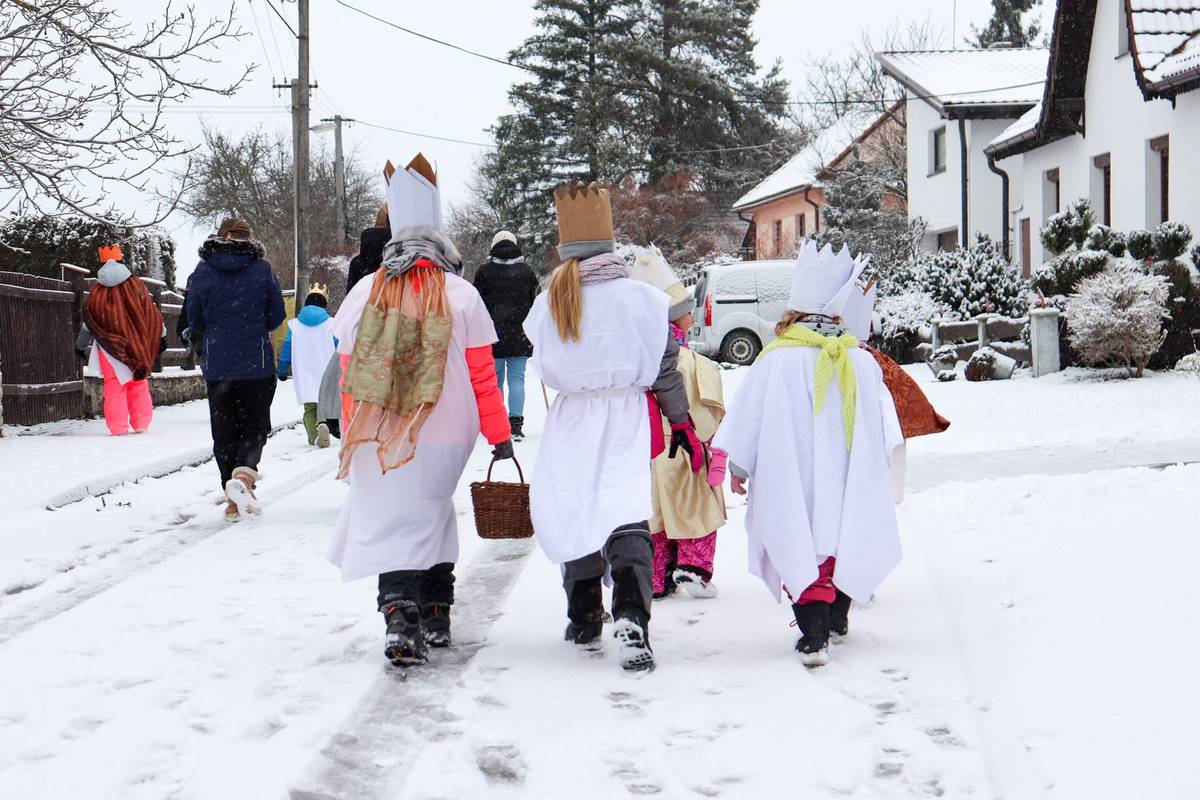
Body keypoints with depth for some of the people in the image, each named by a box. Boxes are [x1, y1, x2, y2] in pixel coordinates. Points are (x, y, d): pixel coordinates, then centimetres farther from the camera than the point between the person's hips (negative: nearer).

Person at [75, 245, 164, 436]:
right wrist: (161, 336, 11)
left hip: (109, 346, -1)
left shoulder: (96, 292, 0)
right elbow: (151, 312, 2)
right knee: (139, 384, 11)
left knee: (114, 386, 2)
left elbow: (88, 322, 7)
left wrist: (80, 345, 20)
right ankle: (141, 424, 10)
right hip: (135, 345, 1)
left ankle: (118, 427, -4)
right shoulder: (135, 286, -1)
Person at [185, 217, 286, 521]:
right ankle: (244, 473, -21)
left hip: (217, 365, 1)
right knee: (255, 426, 7)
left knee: (224, 430, 10)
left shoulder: (203, 271, -1)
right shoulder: (261, 269, -2)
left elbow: (194, 321, 3)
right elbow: (276, 315, 3)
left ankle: (234, 499, 8)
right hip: (257, 363, -1)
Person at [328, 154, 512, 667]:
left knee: (392, 522, 2)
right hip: (445, 437, 0)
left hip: (380, 440, 0)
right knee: (432, 514, 16)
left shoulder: (364, 294, 4)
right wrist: (500, 436, 7)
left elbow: (350, 377, 7)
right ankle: (435, 619, 23)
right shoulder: (461, 296, -1)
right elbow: (482, 377, 0)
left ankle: (401, 618, -17)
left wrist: (352, 439, 17)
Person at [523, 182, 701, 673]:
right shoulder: (641, 298, -5)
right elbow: (666, 369, 0)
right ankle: (630, 616, -28)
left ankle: (585, 621, 24)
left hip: (572, 420, 2)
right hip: (629, 419, -2)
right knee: (626, 515, -8)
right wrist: (681, 425, 10)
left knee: (576, 510, 14)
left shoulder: (550, 302, -2)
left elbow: (545, 367, 8)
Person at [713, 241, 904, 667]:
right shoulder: (862, 361, -1)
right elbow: (886, 433, 7)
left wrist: (739, 469, 8)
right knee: (842, 545, 19)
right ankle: (835, 621, 32)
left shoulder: (776, 361, -11)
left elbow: (746, 422, -5)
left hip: (793, 486, -3)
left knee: (802, 553, 0)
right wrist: (873, 473, 22)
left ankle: (814, 634, -12)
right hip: (849, 486, 4)